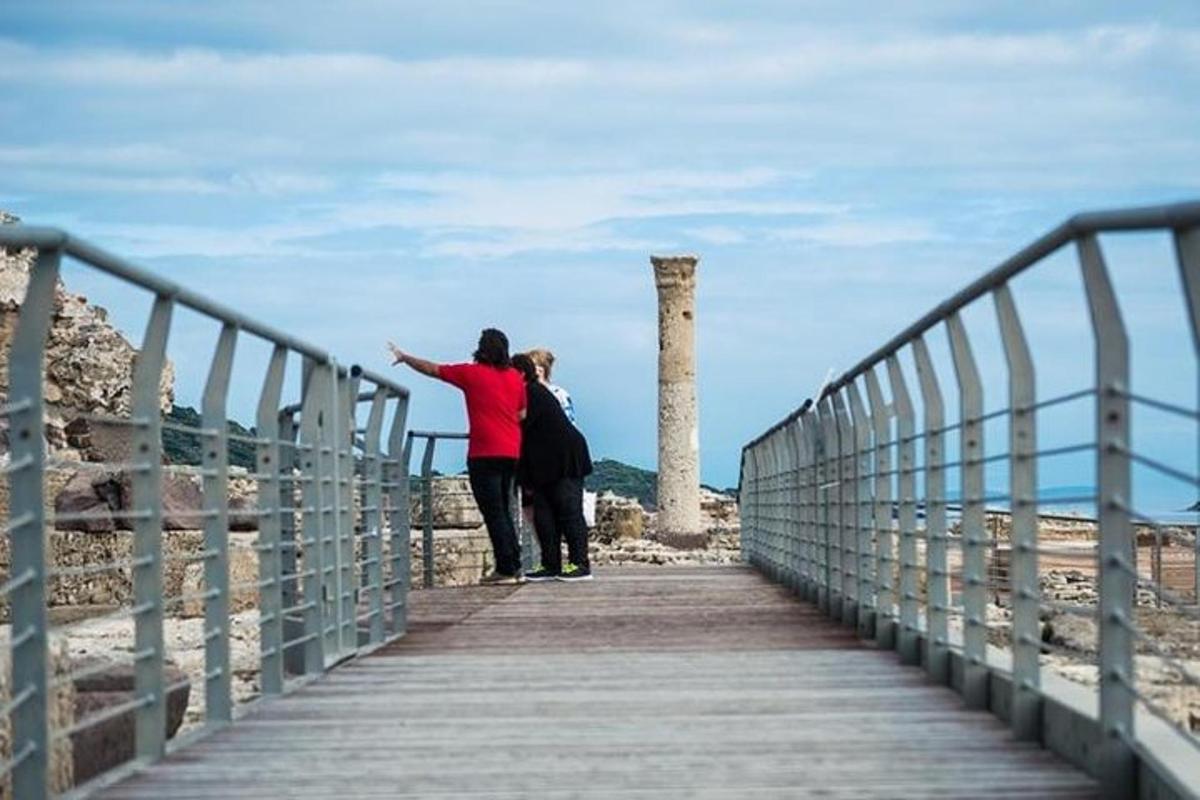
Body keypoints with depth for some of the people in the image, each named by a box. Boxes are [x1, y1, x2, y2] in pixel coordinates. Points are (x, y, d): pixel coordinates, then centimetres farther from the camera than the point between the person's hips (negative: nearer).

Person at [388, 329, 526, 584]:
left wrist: (404, 358, 20)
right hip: (512, 451, 6)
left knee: (493, 512, -4)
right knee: (502, 510, 16)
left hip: (484, 453, -6)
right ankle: (514, 565, 14)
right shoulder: (515, 377, 9)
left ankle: (506, 569, -8)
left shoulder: (472, 373, -4)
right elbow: (522, 414, 17)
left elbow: (432, 369, 6)